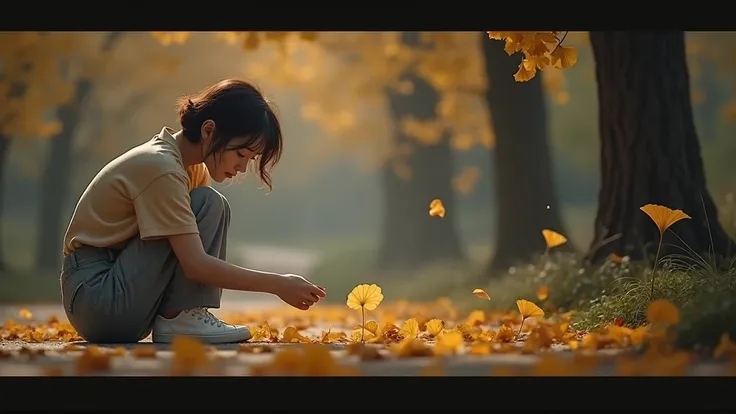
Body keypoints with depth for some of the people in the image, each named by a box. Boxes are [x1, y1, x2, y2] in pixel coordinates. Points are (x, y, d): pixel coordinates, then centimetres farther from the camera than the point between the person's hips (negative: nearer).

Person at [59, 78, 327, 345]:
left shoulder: (190, 165, 9)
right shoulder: (160, 167, -20)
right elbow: (196, 265, -25)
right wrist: (278, 285, -23)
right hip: (96, 298, -10)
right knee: (208, 206, -15)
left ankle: (178, 317, -5)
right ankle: (177, 319, -15)